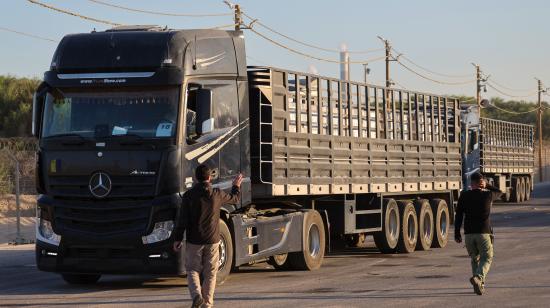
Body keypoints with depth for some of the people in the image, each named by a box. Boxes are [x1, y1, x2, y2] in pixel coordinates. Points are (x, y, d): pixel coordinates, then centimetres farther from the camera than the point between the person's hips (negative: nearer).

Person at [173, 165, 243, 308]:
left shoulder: (189, 195, -8)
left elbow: (183, 219, -8)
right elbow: (235, 199, 15)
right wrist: (236, 186, 35)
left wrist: (178, 238, 0)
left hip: (194, 241, -1)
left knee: (192, 270, 10)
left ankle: (196, 295, -14)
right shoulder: (217, 194, -4)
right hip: (212, 240, 1)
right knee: (210, 273, 10)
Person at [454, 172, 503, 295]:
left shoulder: (464, 196, 2)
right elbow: (499, 192, 23)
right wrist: (487, 186, 16)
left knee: (475, 259, 18)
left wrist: (457, 233, 7)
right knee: (486, 259, 1)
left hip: (469, 233, 2)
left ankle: (480, 285, 16)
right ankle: (478, 277, -26)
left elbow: (458, 216, 2)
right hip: (484, 232, -2)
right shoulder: (488, 195, -1)